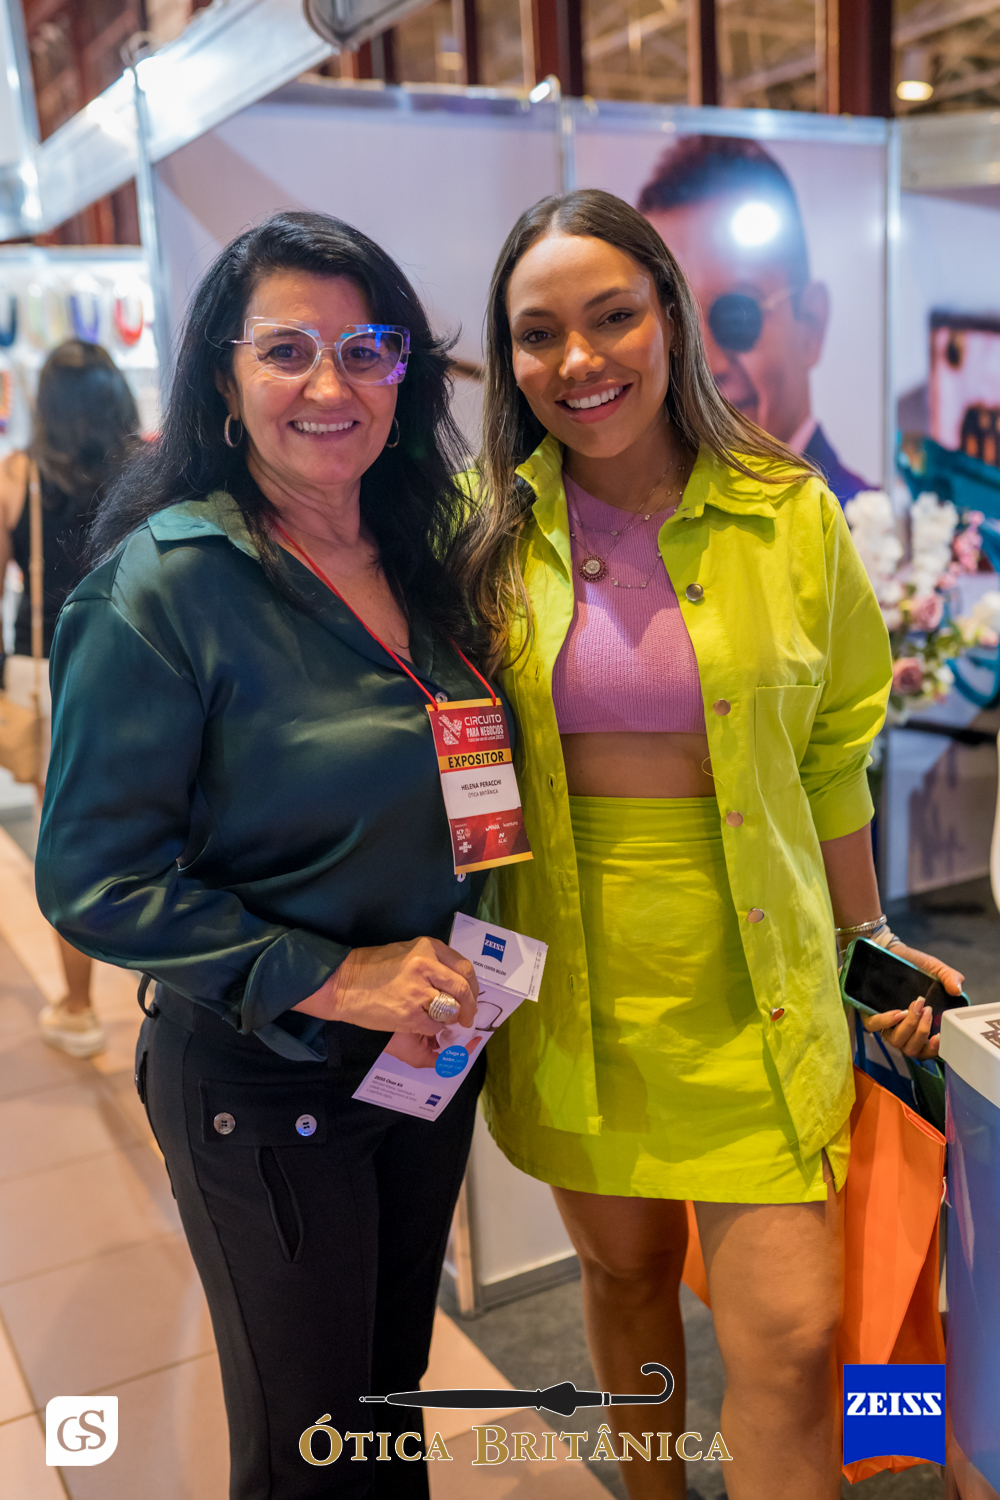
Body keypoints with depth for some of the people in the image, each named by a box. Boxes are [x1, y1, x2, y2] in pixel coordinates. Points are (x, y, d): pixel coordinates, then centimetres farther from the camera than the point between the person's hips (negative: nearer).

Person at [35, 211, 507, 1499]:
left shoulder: (422, 556, 2)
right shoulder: (166, 585, -18)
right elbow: (91, 878, -18)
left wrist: (461, 978, -1)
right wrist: (330, 976, -23)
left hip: (430, 1050, 6)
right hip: (264, 1085, -6)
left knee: (395, 1390, 25)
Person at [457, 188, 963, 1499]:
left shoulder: (786, 513, -3)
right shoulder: (483, 529, -3)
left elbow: (831, 754, 5)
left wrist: (869, 939, 10)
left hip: (755, 988, 0)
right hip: (570, 986, 1)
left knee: (793, 1334, -1)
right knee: (625, 1270, 17)